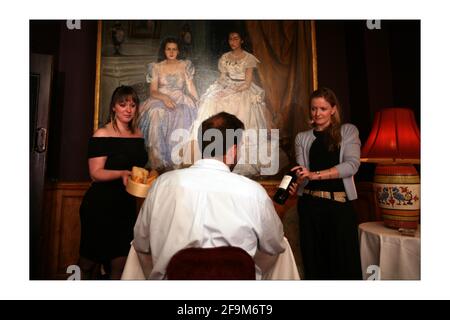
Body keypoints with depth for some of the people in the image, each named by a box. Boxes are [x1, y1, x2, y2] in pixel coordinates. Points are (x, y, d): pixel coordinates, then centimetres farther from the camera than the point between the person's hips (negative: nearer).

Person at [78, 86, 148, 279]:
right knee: (88, 262, 11)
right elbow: (96, 173, -13)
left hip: (127, 205, 5)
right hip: (100, 205, -4)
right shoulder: (102, 134, -8)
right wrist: (121, 174, -28)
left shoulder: (138, 134, 9)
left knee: (120, 264, 5)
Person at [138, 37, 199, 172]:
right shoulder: (156, 67, 13)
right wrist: (164, 97, -17)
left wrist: (198, 103, -9)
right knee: (156, 115, -34)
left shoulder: (185, 65, 15)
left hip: (179, 100, 0)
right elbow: (153, 91, 4)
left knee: (181, 119, -33)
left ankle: (173, 162, -29)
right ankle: (158, 163, -31)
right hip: (160, 99, 0)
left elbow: (191, 87, 8)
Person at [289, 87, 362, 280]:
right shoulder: (302, 138, 12)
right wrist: (295, 183, -19)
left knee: (344, 260, 5)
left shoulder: (348, 131, 8)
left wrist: (315, 174, -20)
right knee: (313, 259, 9)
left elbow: (352, 165, -8)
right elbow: (303, 174, 4)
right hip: (310, 205, 2)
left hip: (340, 204, -1)